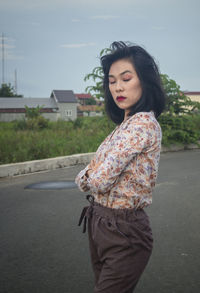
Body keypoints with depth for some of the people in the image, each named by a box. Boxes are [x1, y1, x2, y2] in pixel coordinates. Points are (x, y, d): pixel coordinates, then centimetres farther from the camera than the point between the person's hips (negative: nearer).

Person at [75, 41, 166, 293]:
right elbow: (87, 177, 11)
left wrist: (87, 177, -4)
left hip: (124, 233, -9)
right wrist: (90, 176, -11)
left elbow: (100, 181, -25)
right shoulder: (124, 124, 9)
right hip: (99, 224, 9)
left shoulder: (143, 123, -20)